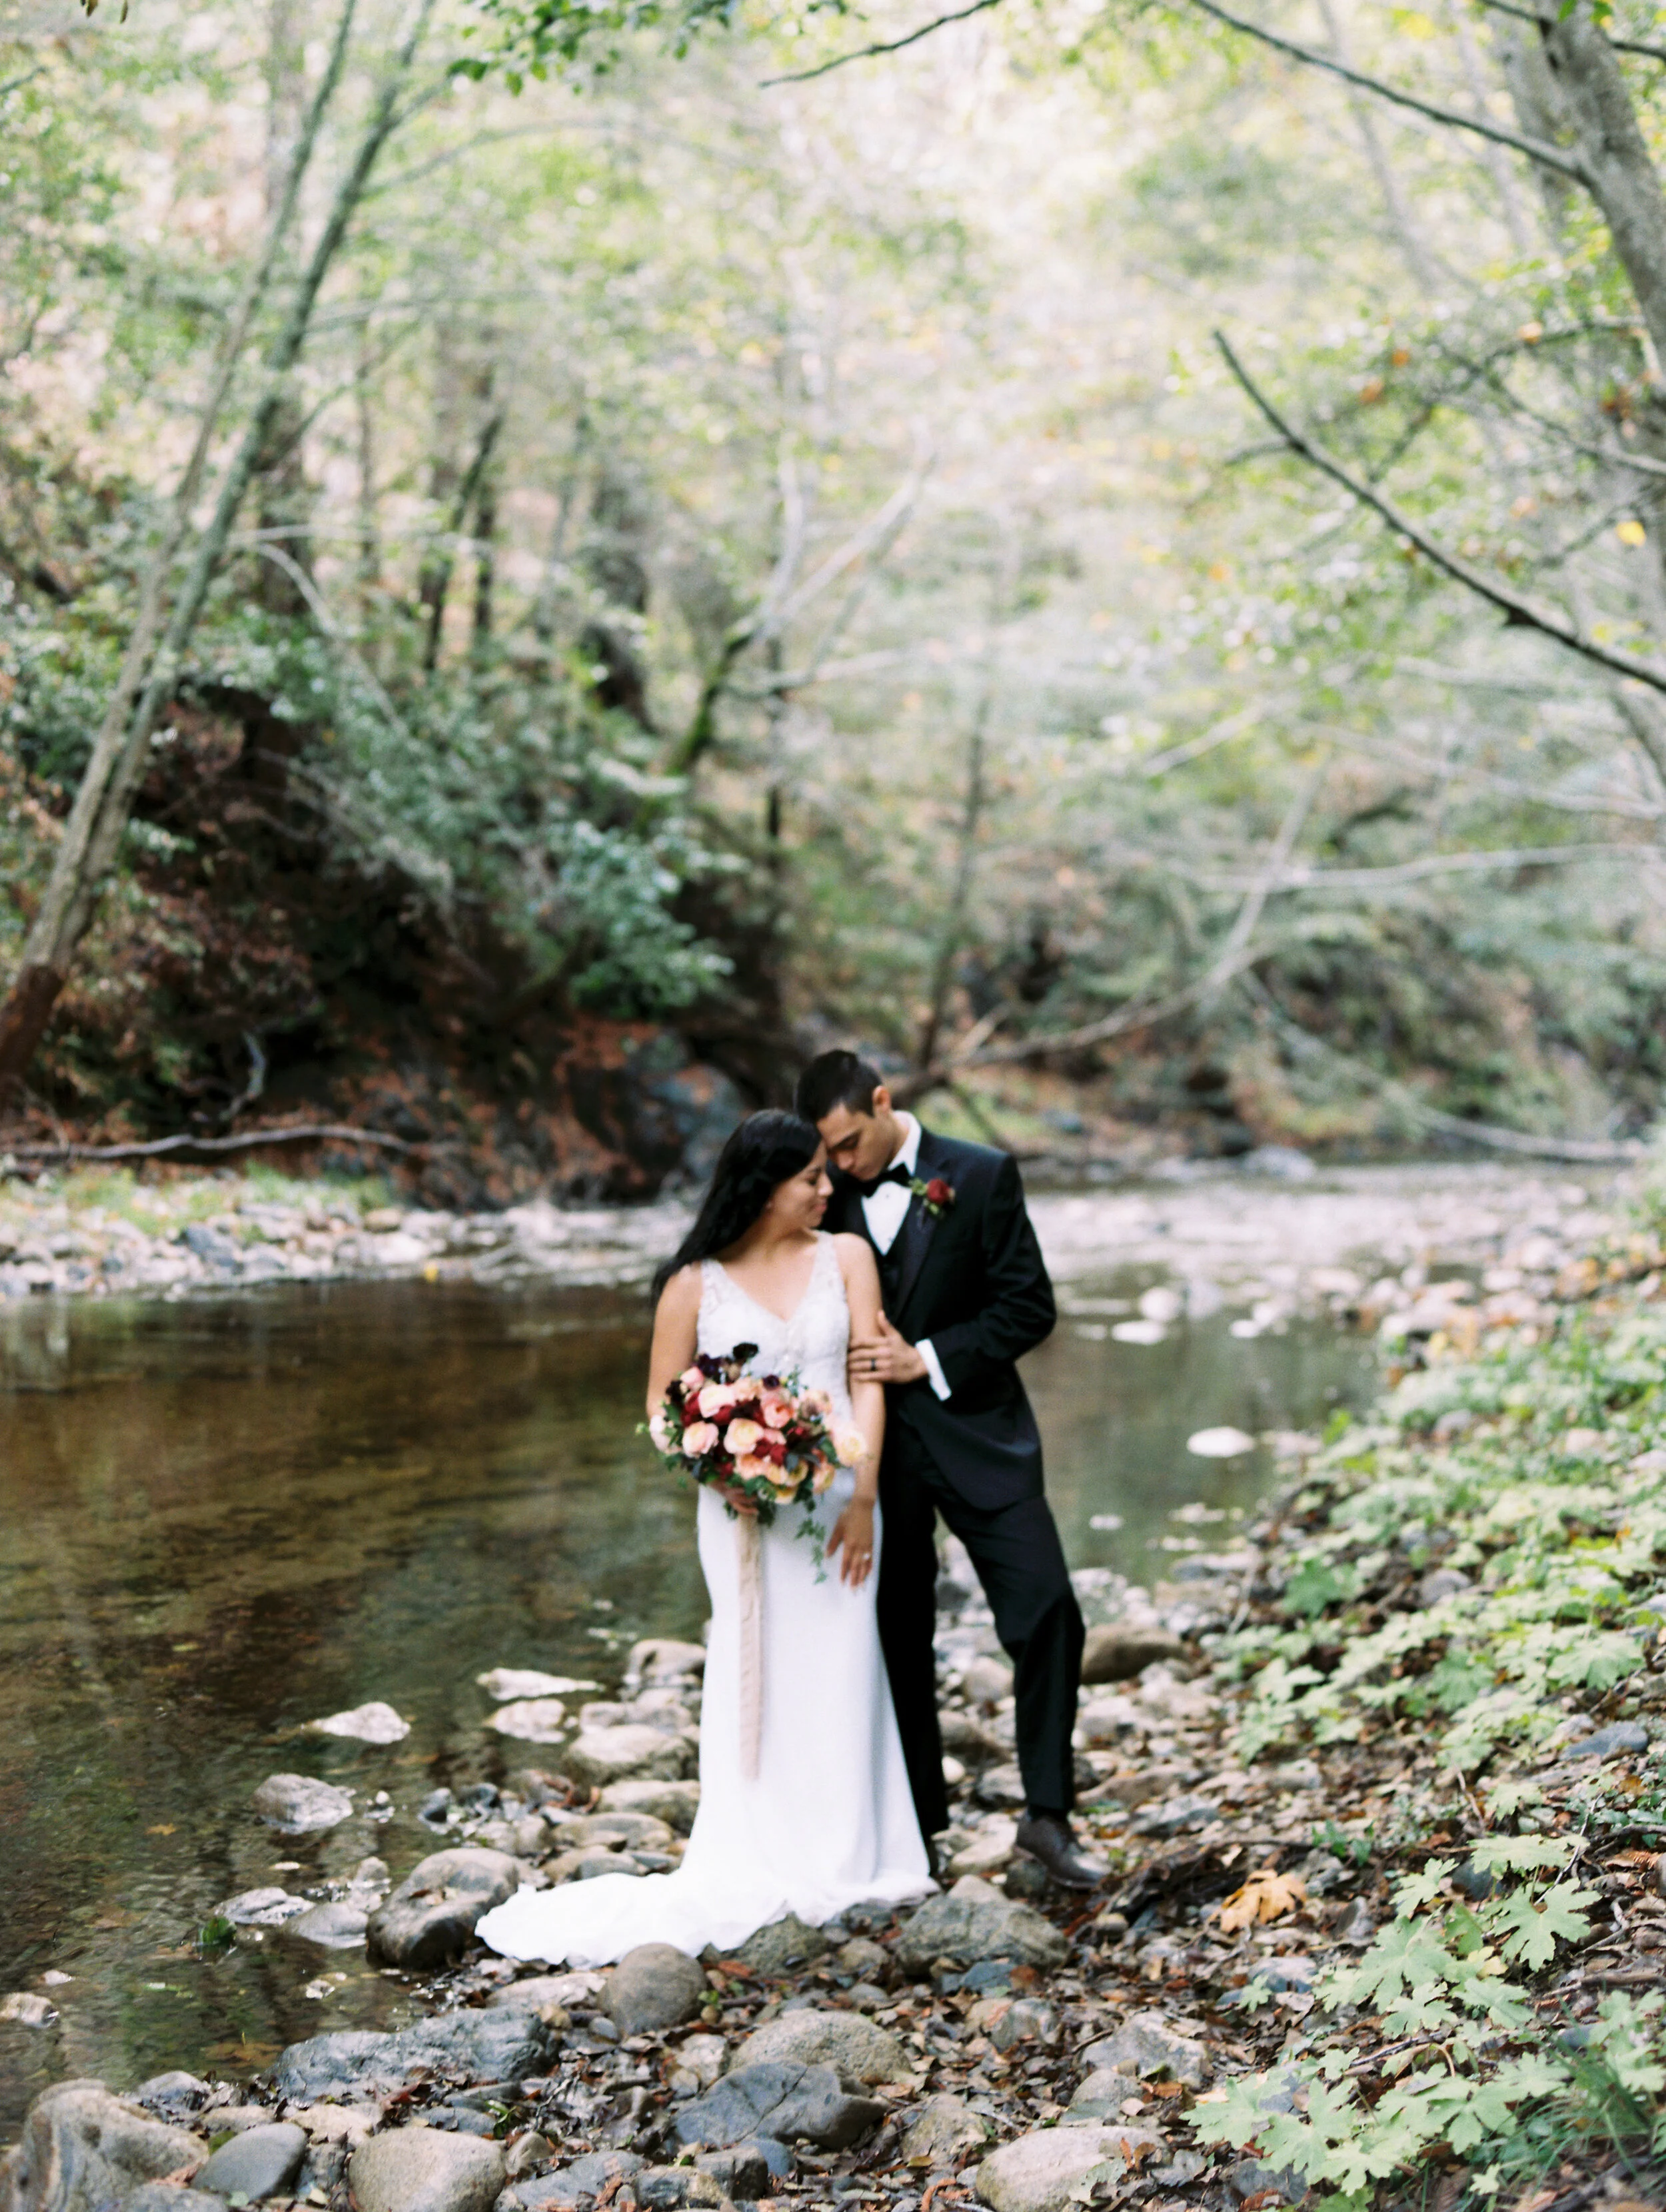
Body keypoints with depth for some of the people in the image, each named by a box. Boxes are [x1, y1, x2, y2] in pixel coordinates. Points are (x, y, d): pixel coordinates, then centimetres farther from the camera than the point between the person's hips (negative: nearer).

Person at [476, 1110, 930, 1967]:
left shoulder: (845, 1257, 4)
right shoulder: (697, 1284, 0)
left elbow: (868, 1381, 0)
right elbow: (662, 1403, 6)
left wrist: (863, 1495, -9)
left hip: (836, 1495, 1)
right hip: (742, 1503, -1)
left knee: (838, 1673, 4)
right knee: (756, 1672, 2)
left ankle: (842, 1859, 17)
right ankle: (760, 1869, 11)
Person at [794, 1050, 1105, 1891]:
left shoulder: (982, 1177, -5)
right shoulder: (826, 1193, 2)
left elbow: (1030, 1307, -7)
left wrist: (928, 1359, -15)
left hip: (974, 1434, -2)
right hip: (874, 1447, 2)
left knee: (1046, 1611, -11)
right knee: (895, 1634, 9)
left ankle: (1048, 1815, 1)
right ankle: (917, 1819, 23)